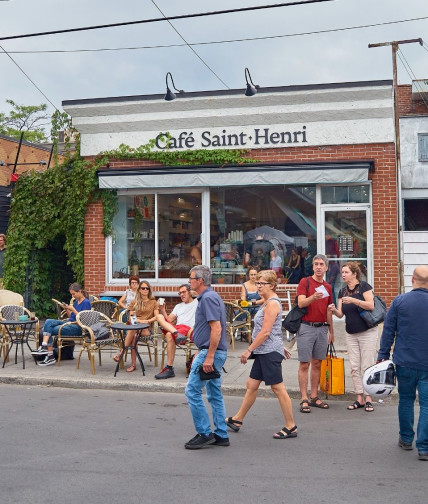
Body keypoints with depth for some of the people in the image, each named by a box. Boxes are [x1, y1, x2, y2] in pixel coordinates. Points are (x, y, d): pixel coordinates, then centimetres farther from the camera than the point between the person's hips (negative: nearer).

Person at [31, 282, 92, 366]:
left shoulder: (86, 302, -7)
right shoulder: (76, 301, 18)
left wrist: (73, 309, -15)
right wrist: (67, 310, 3)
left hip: (77, 328, -8)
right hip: (69, 323, 8)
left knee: (50, 331, -18)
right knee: (48, 321, -16)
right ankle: (44, 346, -28)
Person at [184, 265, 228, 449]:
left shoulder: (208, 298, -16)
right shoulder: (209, 297, 16)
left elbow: (216, 328, -24)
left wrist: (209, 357, -25)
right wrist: (201, 354, 24)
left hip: (211, 352, -10)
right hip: (214, 353, 10)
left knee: (192, 391, -5)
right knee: (214, 394, 13)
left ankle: (204, 433, 1)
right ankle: (221, 435, 18)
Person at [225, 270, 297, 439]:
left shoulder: (272, 303, -16)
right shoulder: (268, 302, 15)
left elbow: (265, 332, -21)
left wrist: (249, 350, -18)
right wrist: (282, 347, 28)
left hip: (270, 352, -10)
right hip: (263, 352, 10)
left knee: (278, 389, -2)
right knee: (251, 385, 14)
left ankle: (291, 427, 7)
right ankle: (237, 420, 23)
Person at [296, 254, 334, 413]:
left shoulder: (328, 287, 13)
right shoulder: (305, 282, -2)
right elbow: (301, 303, -14)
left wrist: (331, 331, 19)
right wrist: (313, 297, -33)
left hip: (322, 328, 5)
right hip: (306, 327, -5)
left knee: (317, 364, 9)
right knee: (304, 364, -3)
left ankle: (314, 397, 17)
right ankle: (304, 399, 0)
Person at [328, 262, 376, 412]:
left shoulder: (364, 286, -9)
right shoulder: (343, 291, 9)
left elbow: (371, 305, -20)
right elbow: (341, 314, 6)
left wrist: (353, 300, -27)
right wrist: (334, 310, -15)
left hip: (367, 332, -6)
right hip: (351, 334, 6)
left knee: (367, 366, -3)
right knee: (354, 367, 5)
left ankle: (368, 399, 5)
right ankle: (359, 398, 12)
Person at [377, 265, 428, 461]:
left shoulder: (399, 302, -4)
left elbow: (388, 331, -2)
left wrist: (383, 356, 6)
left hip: (404, 362, 1)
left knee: (406, 400, 16)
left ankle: (406, 439, 28)